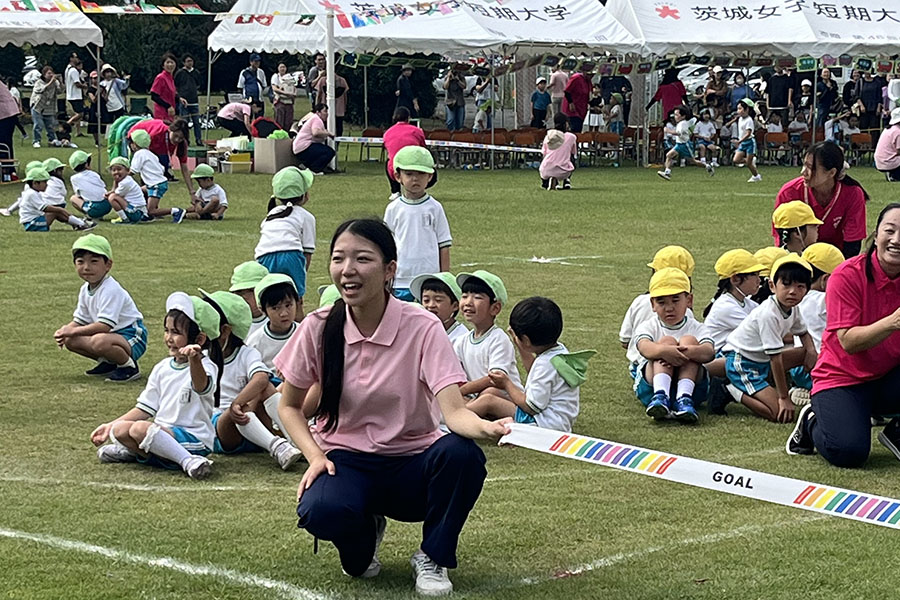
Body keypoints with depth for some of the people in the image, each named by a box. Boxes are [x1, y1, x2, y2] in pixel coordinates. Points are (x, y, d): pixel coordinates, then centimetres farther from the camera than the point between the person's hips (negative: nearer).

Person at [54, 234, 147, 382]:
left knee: (99, 342, -38)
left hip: (131, 336, -9)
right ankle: (108, 363, 13)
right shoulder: (85, 290, 5)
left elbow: (105, 325, -29)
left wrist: (73, 331, -24)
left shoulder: (111, 290, -24)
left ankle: (129, 367, -12)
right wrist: (66, 330, -11)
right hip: (112, 335, 9)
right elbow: (80, 320, 11)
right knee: (70, 341, 0)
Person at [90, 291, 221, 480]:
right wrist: (110, 426, 14)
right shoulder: (162, 368, 14)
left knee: (140, 428, -31)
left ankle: (189, 461, -27)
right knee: (119, 430, -18)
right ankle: (136, 450, 10)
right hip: (163, 432, 7)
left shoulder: (205, 366, -10)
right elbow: (146, 408, 20)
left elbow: (201, 386, -36)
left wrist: (194, 359, -56)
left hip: (194, 439, -7)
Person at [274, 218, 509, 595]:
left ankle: (432, 558, -7)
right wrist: (315, 457, -12)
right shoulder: (319, 329, -7)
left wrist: (486, 428, -48)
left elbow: (454, 411, -24)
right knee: (320, 511, -35)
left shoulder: (422, 329, -13)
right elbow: (289, 407, 7)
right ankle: (364, 532, 6)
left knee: (462, 453, -34)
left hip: (411, 465, -1)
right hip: (344, 461, 1)